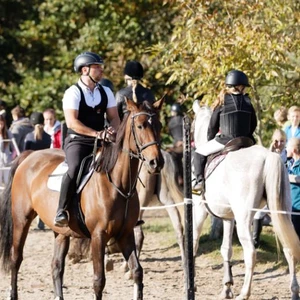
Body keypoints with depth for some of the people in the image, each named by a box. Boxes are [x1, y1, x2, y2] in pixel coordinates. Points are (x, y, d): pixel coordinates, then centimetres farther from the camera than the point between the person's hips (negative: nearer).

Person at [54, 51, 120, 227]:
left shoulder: (106, 92, 10)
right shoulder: (73, 93, -9)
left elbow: (114, 118, 10)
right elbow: (72, 122, -19)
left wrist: (112, 130, -15)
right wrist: (97, 133, -28)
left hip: (100, 142, 6)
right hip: (77, 141, -6)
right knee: (75, 168, -33)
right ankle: (61, 211, -27)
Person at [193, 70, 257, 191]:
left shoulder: (222, 102, -2)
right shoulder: (247, 102, 4)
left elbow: (213, 125, 4)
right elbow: (253, 124, 10)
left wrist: (210, 140, 20)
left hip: (225, 140, -3)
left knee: (199, 154, 13)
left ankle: (199, 180, -3)